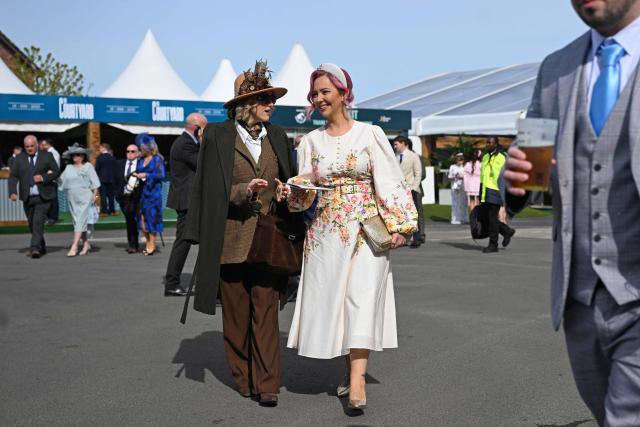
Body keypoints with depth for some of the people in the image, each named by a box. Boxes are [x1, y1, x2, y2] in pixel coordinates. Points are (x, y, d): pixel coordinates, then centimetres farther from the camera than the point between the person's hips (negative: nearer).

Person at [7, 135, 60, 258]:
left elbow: (56, 172, 3)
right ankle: (41, 247, 24)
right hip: (27, 197, 3)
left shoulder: (47, 156, 3)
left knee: (38, 222, -16)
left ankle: (35, 248, -19)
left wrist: (43, 177, -14)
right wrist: (13, 192, -12)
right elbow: (13, 176, 3)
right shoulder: (19, 158, 7)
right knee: (32, 224, 10)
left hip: (43, 197, -3)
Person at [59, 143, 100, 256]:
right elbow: (62, 179, 9)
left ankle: (74, 246, -17)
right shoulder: (68, 168, 14)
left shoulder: (88, 166, 4)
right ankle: (86, 244, 18)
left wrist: (94, 195, -5)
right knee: (77, 221, 7)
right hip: (72, 198, 5)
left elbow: (94, 182, 2)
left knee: (80, 220, -12)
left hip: (84, 197, -5)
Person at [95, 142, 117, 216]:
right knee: (111, 195, 10)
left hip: (102, 179, -4)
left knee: (103, 195, -1)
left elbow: (97, 169, -8)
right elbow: (115, 169, 4)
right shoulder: (113, 158, 2)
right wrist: (114, 178, 12)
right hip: (111, 179, 4)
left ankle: (104, 211, -3)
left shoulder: (100, 157, -10)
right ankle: (112, 210, 11)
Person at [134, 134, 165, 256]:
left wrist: (147, 175, -15)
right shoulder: (141, 160, 13)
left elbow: (161, 175, -10)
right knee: (142, 218, 3)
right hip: (142, 191, 5)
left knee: (151, 217, -3)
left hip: (153, 191, -5)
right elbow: (138, 171, 21)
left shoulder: (157, 159, -3)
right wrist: (136, 174, -1)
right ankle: (148, 242, 17)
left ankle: (152, 245, 5)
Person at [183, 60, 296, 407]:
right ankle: (243, 377, 20)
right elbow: (210, 190, -2)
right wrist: (244, 191, -16)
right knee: (236, 313, 6)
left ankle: (267, 384, -1)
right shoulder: (217, 135, -1)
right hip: (231, 240, -2)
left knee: (266, 311, -3)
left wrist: (283, 194, -1)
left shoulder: (278, 136, 11)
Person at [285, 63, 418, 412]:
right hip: (326, 232, 3)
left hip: (366, 230, -3)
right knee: (332, 301, 3)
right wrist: (300, 190, -11)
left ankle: (357, 381, -19)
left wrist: (399, 225, -8)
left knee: (362, 298, -14)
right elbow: (301, 197, 12)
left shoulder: (370, 134, 0)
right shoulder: (311, 141, 9)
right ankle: (352, 371, 16)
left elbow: (389, 181, -1)